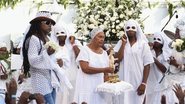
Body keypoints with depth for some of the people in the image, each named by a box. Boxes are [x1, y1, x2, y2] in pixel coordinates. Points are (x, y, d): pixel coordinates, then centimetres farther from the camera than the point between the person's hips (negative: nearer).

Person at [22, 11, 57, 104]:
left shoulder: (48, 39, 14)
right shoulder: (34, 39, -11)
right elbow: (32, 60, -18)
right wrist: (46, 53, -26)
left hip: (51, 77, 8)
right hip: (41, 78, -8)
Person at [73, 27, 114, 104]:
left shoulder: (104, 53, 11)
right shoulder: (85, 50, -6)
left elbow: (105, 72, 12)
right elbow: (85, 69, -17)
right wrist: (103, 70, -19)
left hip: (99, 86, 5)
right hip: (86, 85, -5)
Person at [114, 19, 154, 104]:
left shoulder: (143, 44, 0)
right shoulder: (121, 43, 6)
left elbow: (147, 65, -2)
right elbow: (118, 59, -8)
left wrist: (144, 83, -9)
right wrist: (123, 43, -8)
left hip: (138, 81, -2)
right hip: (124, 81, 2)